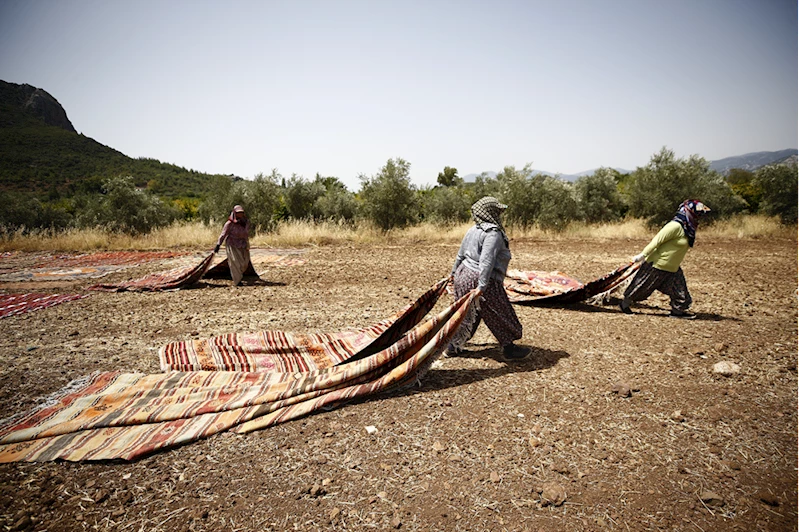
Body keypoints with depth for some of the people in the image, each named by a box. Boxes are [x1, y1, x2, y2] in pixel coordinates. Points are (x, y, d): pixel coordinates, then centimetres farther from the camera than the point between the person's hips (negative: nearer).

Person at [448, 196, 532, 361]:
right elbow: (486, 261, -25)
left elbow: (461, 254, 20)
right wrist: (482, 286, -29)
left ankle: (453, 345, 27)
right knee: (500, 315, 6)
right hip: (479, 279, -9)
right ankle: (509, 348, 18)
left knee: (467, 313, 21)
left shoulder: (472, 231, 11)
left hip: (463, 274, 9)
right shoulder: (493, 233, -17)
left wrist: (454, 272, 32)